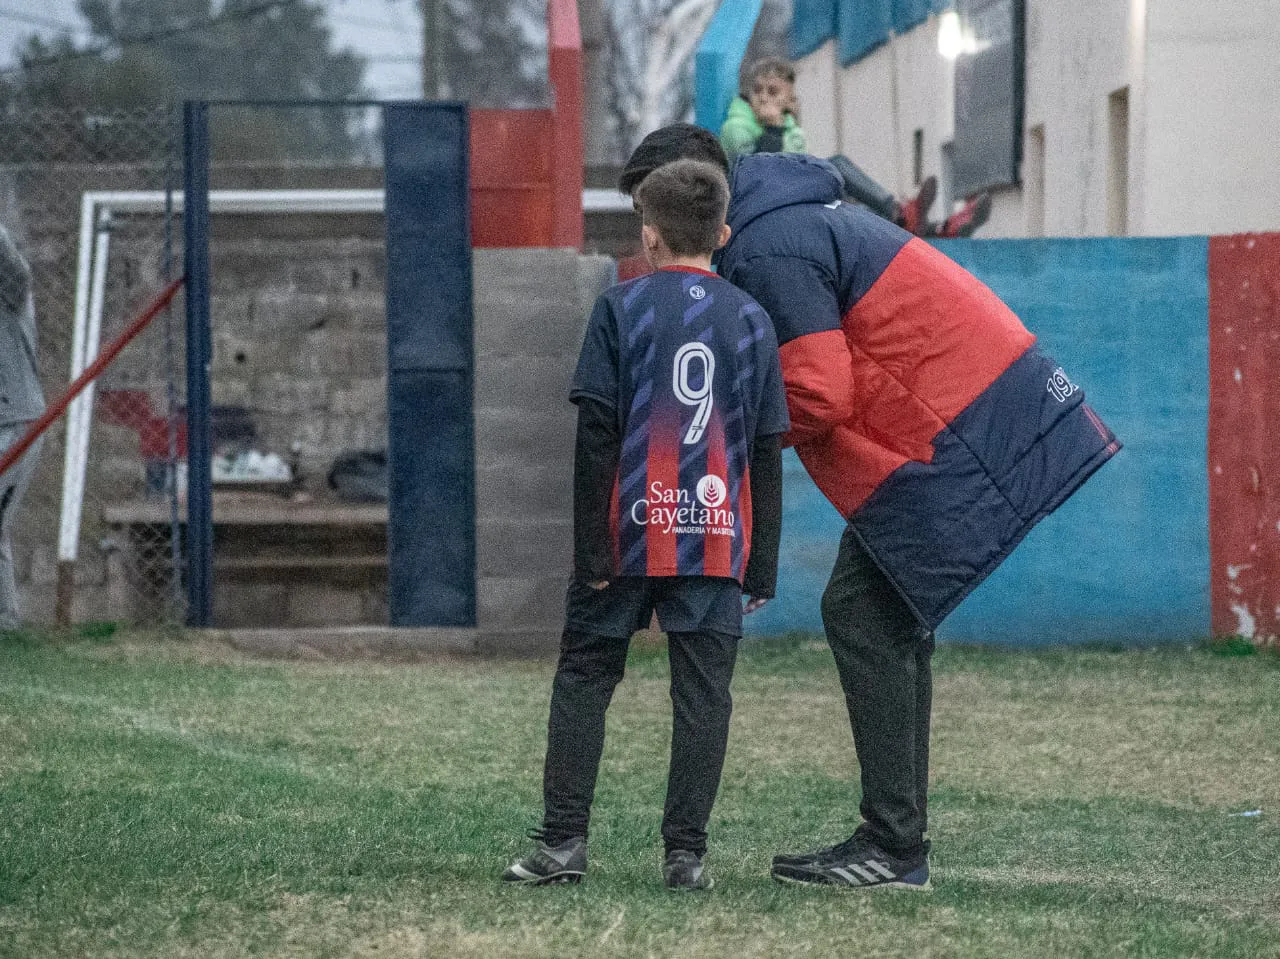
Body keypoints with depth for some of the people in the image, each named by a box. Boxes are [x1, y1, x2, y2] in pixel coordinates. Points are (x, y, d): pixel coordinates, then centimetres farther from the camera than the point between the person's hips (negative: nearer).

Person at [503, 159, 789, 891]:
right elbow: (768, 453, 6)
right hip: (717, 538, 1)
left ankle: (564, 839, 5)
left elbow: (597, 437, -6)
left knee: (584, 677, 9)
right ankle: (687, 852, 0)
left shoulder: (622, 308, -1)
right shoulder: (750, 320, 6)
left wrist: (593, 549, -4)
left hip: (630, 530, -1)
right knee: (703, 692, 4)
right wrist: (763, 567, 11)